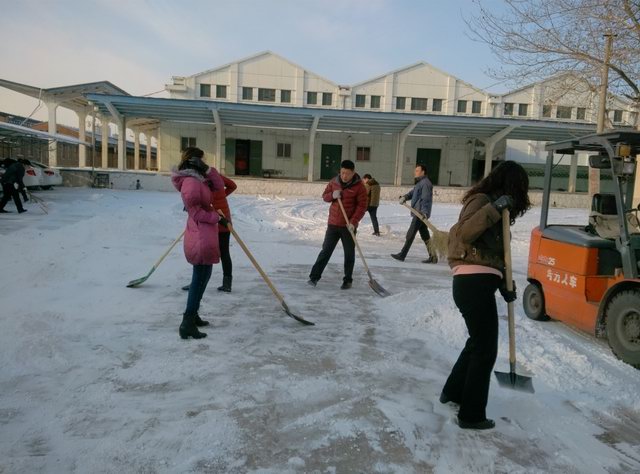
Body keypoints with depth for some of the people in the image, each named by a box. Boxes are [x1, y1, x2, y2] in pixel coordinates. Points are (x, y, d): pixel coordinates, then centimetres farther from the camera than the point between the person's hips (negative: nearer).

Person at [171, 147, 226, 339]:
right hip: (201, 236, -11)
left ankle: (192, 316, 31)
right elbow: (196, 212, -19)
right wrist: (217, 218, -10)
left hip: (202, 235, 11)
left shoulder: (198, 179, 13)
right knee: (201, 278, -7)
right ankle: (187, 324, -5)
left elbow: (218, 185, 13)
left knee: (200, 277, 19)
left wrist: (208, 170, 0)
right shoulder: (191, 182, -18)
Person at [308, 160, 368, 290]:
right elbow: (325, 196, 12)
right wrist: (332, 195, -11)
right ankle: (314, 276, 11)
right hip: (333, 224, 3)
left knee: (349, 254, 7)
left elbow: (362, 206, -11)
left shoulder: (359, 186, -8)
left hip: (348, 226, -3)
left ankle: (348, 280, 20)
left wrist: (353, 222, -21)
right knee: (326, 251, 6)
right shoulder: (334, 182, 4)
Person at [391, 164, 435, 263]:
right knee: (425, 235, 12)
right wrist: (404, 197, -5)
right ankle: (432, 256, 16)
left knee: (410, 234, -6)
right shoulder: (420, 183, 21)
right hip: (418, 213, 10)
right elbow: (412, 192, 15)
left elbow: (426, 199, -22)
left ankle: (402, 255, 0)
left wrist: (424, 212, -32)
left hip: (421, 213, -10)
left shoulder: (425, 183, -13)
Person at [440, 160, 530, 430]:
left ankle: (453, 392, 38)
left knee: (478, 342, 22)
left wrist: (504, 284, 12)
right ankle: (471, 415, 11)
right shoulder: (481, 200, -10)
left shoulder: (491, 204, 19)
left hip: (476, 283, 10)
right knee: (485, 349, 0)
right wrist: (494, 209, -30)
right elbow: (465, 233, -27)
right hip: (474, 284, -10)